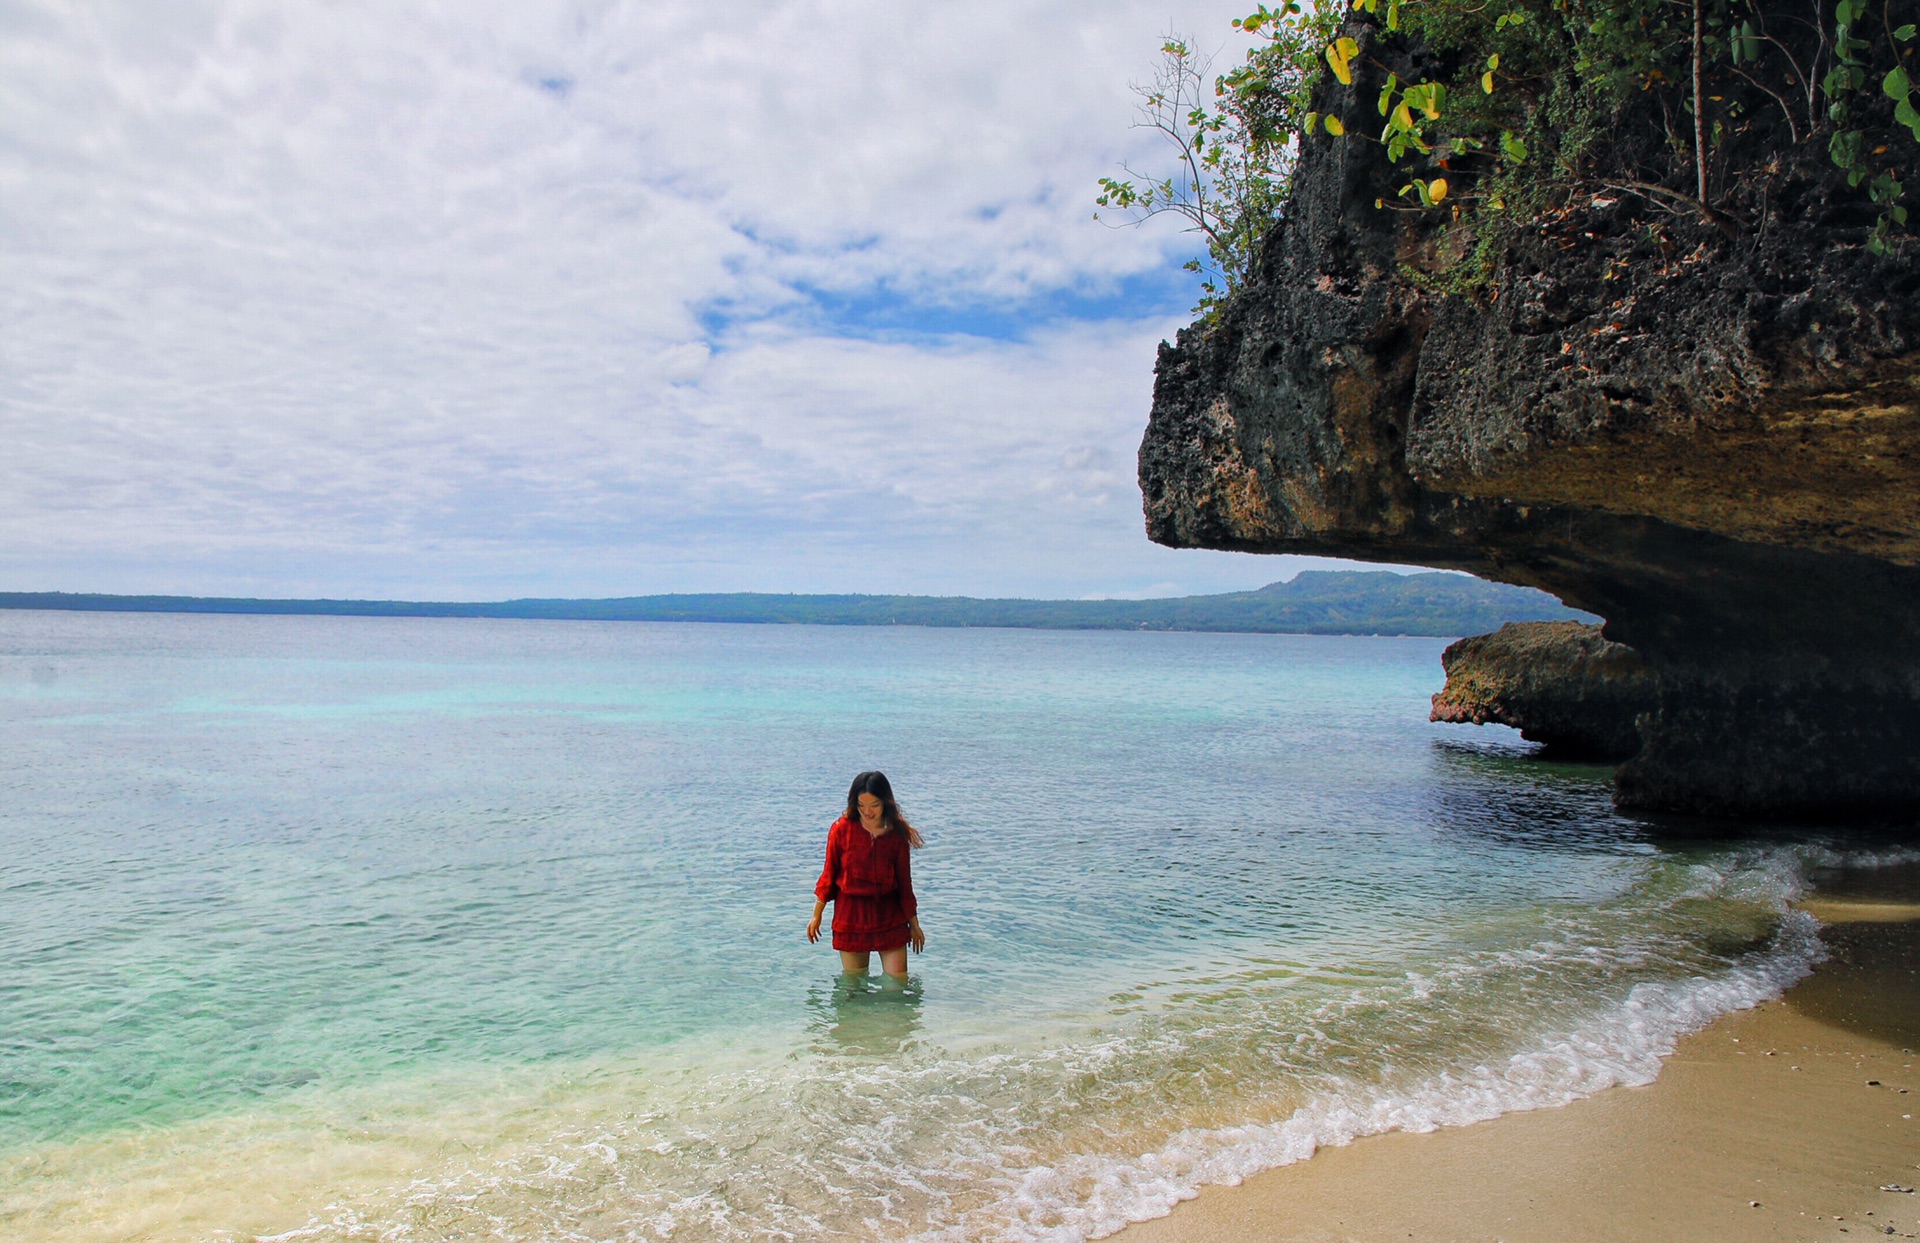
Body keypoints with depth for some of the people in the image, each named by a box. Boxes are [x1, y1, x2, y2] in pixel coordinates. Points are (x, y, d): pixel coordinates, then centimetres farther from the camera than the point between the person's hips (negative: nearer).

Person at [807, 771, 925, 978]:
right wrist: (816, 915, 3)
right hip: (851, 914, -1)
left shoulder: (897, 833, -4)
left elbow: (904, 880, 4)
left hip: (889, 914, 1)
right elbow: (829, 873, 1)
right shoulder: (842, 829, -8)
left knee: (898, 981, 0)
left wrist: (914, 924, 10)